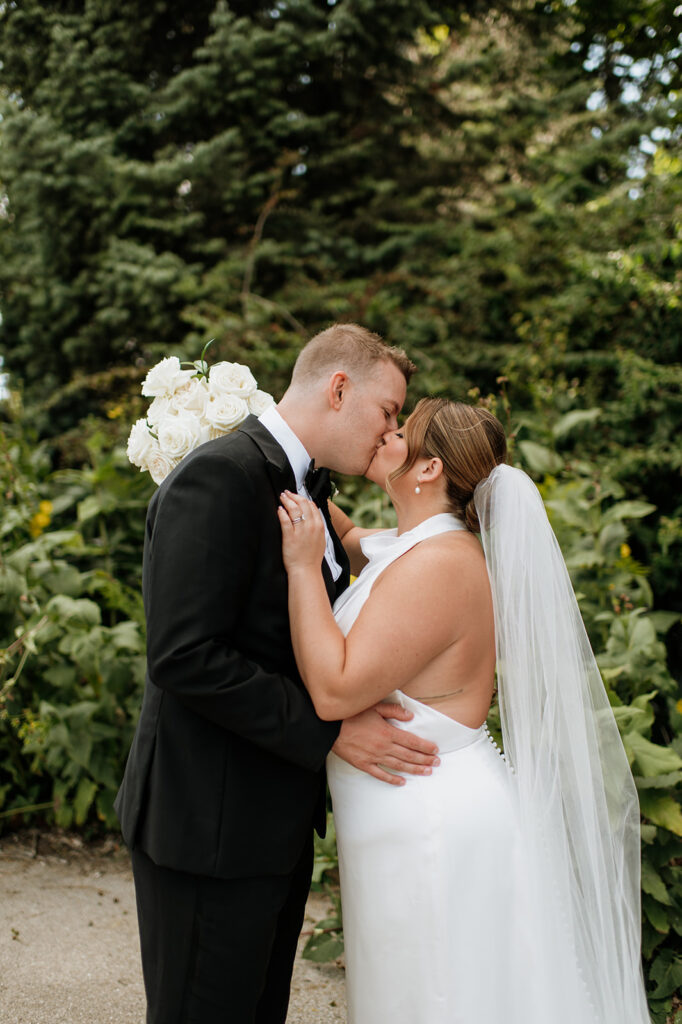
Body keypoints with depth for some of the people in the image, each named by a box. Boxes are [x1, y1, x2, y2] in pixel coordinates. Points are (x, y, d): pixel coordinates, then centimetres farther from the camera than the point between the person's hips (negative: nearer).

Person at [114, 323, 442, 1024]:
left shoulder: (307, 491, 13)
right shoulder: (220, 476, -18)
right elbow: (183, 657, -25)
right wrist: (329, 730, -22)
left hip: (277, 821, 9)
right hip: (209, 827, -9)